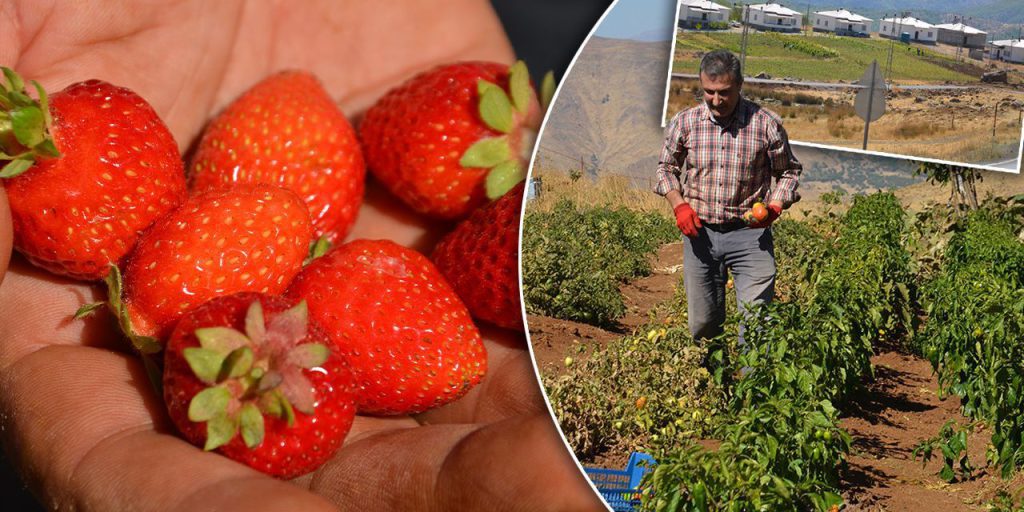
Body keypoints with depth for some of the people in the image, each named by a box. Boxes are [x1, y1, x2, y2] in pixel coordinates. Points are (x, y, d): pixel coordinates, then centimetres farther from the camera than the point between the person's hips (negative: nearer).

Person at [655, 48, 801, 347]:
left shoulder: (766, 124, -5)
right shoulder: (684, 123, 0)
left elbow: (788, 171, 7)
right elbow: (666, 168, 14)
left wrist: (775, 207, -11)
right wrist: (678, 205, -3)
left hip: (749, 233, -2)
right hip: (700, 232, 2)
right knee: (702, 324, 10)